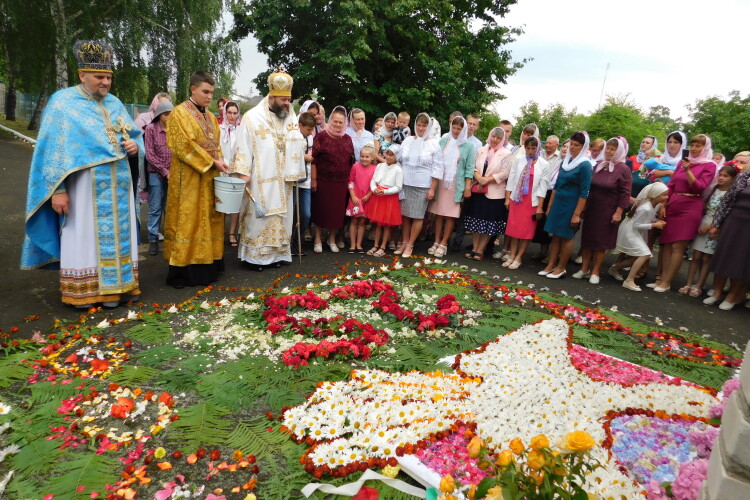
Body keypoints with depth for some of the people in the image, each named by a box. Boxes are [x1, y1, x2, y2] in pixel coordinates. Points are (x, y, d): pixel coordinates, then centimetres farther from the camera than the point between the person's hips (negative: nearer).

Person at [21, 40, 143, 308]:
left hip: (117, 185, 5)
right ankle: (82, 292, 11)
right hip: (84, 185, -5)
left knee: (116, 235, 8)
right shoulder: (63, 101, -3)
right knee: (84, 236, 0)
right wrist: (57, 189, -16)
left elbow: (135, 134, 20)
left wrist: (135, 146, -6)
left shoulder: (114, 103, 13)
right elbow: (52, 149, -8)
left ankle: (113, 287, 19)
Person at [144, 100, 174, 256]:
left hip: (173, 174, 2)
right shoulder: (151, 128, 0)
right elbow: (150, 155, -3)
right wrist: (165, 172, -8)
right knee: (155, 208, 2)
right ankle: (153, 239, 11)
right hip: (156, 174, -1)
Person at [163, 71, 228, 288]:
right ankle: (185, 269, 3)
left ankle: (207, 265, 16)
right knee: (188, 221, -4)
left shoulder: (211, 117, 16)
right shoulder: (179, 113, -5)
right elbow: (184, 146, -14)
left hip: (211, 177, 7)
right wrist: (212, 163, -17)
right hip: (189, 179, -7)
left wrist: (220, 162, 0)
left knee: (209, 219, 8)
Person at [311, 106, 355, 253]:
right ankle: (318, 239, 19)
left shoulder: (347, 139, 8)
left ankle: (332, 239, 25)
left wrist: (350, 178, 10)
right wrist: (313, 179, -12)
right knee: (321, 209, 5)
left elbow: (351, 160, 14)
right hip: (323, 180, -4)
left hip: (341, 181, 4)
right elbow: (314, 159, -8)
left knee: (338, 210, 10)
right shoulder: (321, 136, -5)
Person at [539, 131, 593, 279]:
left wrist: (577, 214, -17)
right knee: (555, 235, 9)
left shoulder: (585, 165, -11)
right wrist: (550, 206, 14)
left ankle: (560, 268, 15)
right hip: (558, 202, 6)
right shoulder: (565, 161, 8)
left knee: (566, 236, 4)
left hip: (571, 204, -6)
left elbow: (584, 192, -14)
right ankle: (550, 265, 16)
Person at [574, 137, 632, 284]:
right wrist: (584, 205, 11)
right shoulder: (599, 165, 6)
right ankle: (585, 268, 19)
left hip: (608, 211, -5)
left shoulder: (623, 169, -8)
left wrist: (618, 212, -14)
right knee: (587, 238, 8)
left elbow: (625, 193, -10)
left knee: (601, 241, 3)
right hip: (591, 208, 5)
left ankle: (595, 272, 13)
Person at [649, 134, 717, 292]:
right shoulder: (683, 162, 13)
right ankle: (663, 279, 10)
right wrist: (663, 204, 5)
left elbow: (699, 187, -10)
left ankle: (666, 282, 0)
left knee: (677, 247, -6)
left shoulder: (709, 165, -1)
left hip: (690, 208, -5)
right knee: (667, 244, 5)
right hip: (672, 206, 5)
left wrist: (688, 170, -19)